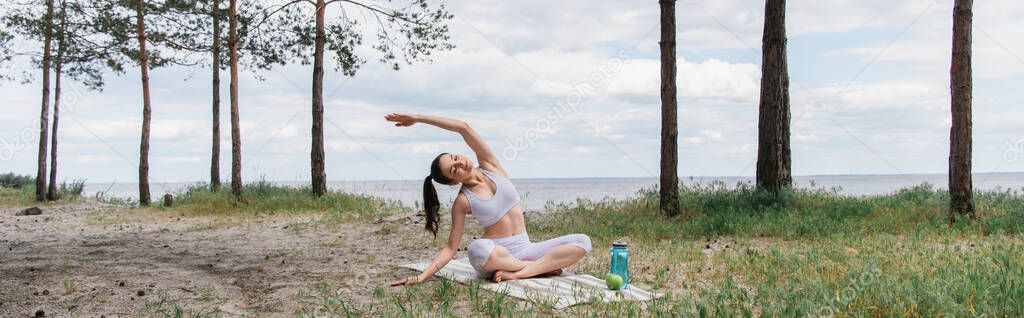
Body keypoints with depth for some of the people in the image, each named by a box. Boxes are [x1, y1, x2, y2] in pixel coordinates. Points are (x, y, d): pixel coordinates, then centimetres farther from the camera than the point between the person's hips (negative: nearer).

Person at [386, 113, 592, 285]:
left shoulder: (490, 166, 1)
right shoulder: (462, 202, -5)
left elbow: (464, 128, -9)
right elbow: (451, 248, -3)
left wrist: (416, 118, -10)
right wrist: (422, 276, -16)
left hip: (524, 249, 4)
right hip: (495, 255, -4)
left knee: (582, 242, -16)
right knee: (478, 249, -42)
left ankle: (515, 274, -25)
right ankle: (541, 267, -21)